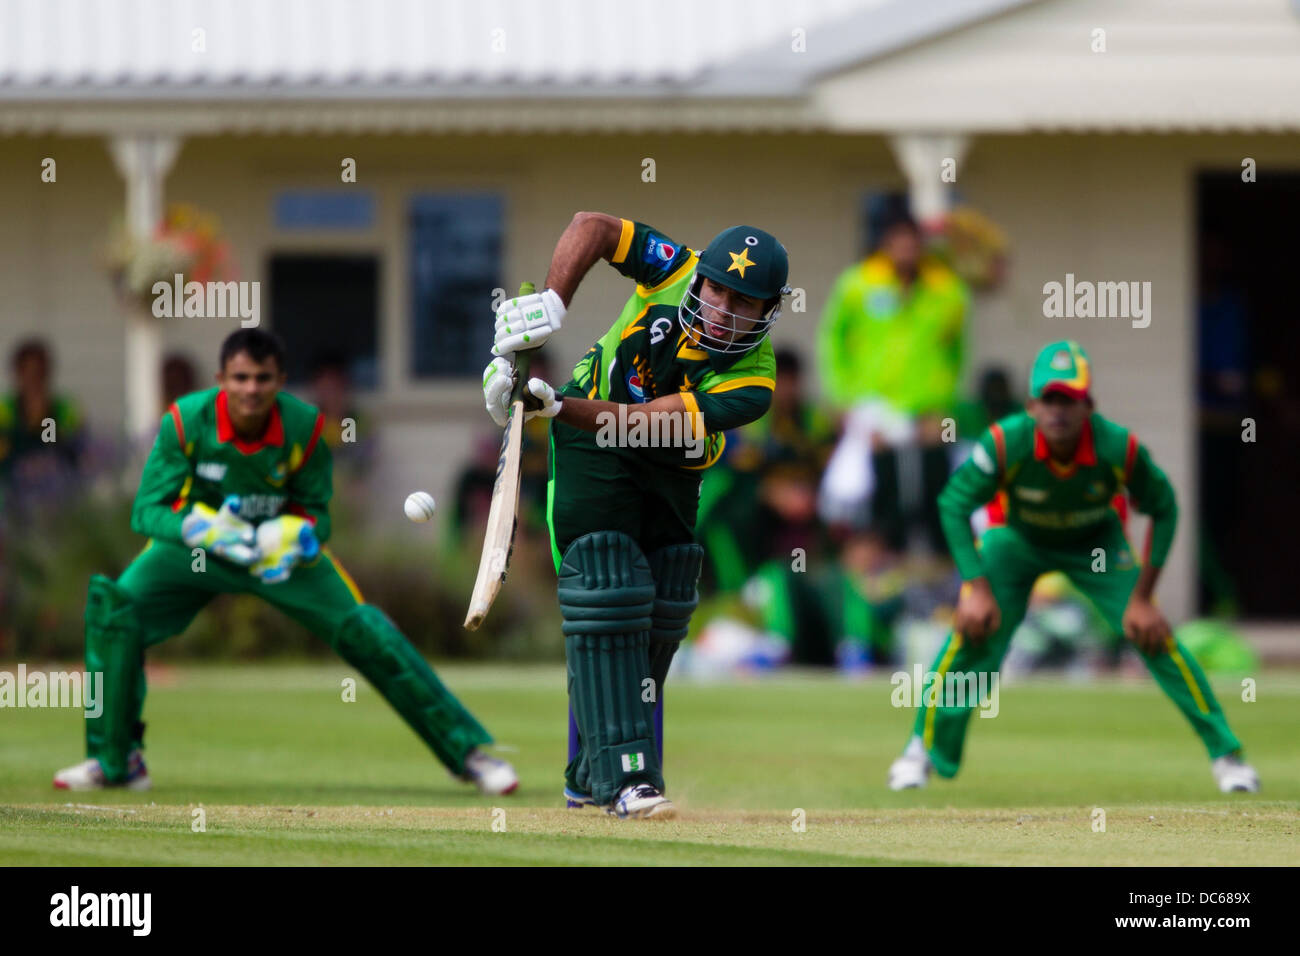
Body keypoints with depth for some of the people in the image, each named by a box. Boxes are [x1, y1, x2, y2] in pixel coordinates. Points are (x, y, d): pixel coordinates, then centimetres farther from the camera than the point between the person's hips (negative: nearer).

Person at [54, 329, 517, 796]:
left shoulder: (307, 428, -22)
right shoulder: (185, 421, -26)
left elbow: (317, 515, -10)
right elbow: (147, 511, -21)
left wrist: (293, 536, -33)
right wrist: (206, 530, -39)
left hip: (282, 549, 0)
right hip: (195, 547, 0)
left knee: (366, 631, -12)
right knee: (114, 606, -25)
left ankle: (468, 751, 2)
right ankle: (115, 761, -10)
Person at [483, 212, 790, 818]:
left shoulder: (752, 382, -25)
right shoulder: (677, 271, -22)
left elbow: (644, 422, -34)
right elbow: (591, 227, -17)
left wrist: (559, 406, -44)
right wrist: (550, 303, -32)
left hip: (670, 472, 3)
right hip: (590, 450, -3)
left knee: (658, 618, 5)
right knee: (607, 595, -17)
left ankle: (590, 776, 19)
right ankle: (623, 774, -24)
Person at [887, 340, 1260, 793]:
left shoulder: (1120, 448, -33)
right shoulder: (1006, 442, -35)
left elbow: (1163, 510, -16)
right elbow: (954, 503, -22)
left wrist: (1143, 598, -17)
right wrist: (976, 587, -27)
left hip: (1096, 546, 0)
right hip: (1016, 539, 0)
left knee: (1155, 637, -11)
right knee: (973, 630, -19)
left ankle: (1225, 752, 2)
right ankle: (923, 748, 0)